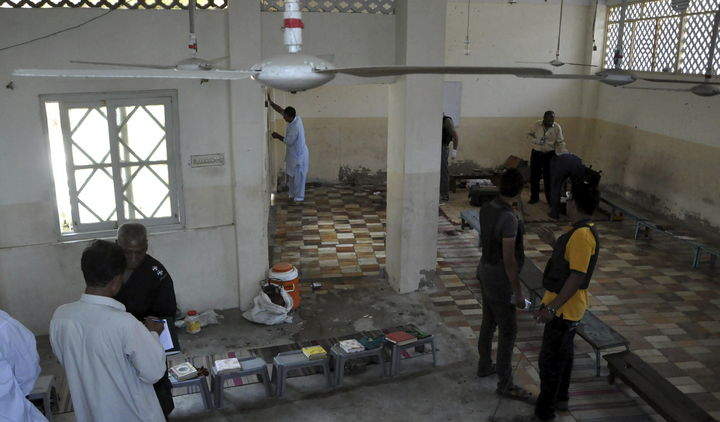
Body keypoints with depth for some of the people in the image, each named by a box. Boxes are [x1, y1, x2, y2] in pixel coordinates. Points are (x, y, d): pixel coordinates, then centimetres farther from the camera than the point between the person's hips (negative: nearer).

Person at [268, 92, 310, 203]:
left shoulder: (295, 127, -29)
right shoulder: (295, 118, -4)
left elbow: (289, 141, -21)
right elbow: (280, 110, 5)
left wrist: (278, 136, -9)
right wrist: (270, 101, 0)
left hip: (299, 156, -9)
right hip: (294, 154, 9)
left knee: (298, 177, 3)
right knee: (291, 175, 18)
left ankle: (299, 197, 14)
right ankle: (293, 194, 30)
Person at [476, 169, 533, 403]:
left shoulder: (486, 208, -1)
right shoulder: (509, 219, -27)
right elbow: (509, 260, -25)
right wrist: (518, 292, -17)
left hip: (484, 271, 9)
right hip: (500, 280, -9)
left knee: (488, 322, 22)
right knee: (508, 331, 3)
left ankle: (485, 365, 39)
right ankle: (505, 384, 13)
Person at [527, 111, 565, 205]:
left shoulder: (557, 127, -7)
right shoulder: (537, 125, -7)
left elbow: (560, 143, -3)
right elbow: (529, 135, 3)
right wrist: (536, 141, -16)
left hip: (549, 154, -1)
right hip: (536, 153, 1)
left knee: (548, 177, 6)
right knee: (534, 176, 6)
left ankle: (550, 199, 20)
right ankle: (534, 197, 21)